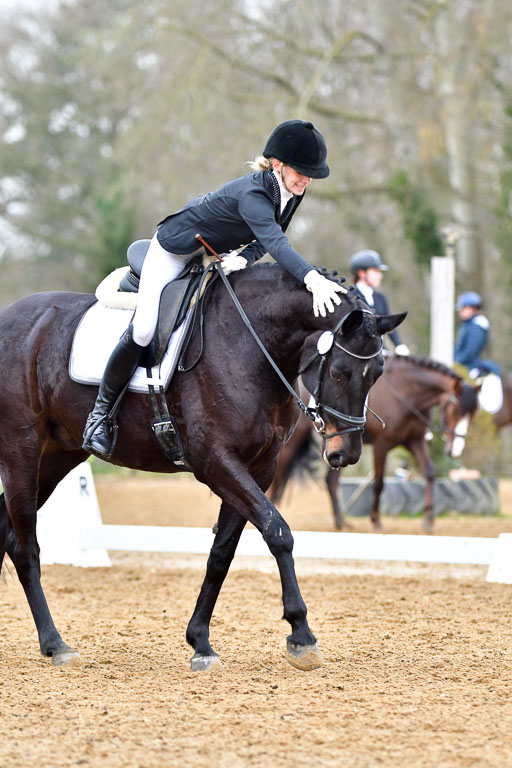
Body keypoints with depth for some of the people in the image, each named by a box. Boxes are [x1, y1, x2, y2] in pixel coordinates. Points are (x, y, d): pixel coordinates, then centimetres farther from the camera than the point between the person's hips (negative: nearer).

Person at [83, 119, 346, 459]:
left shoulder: (293, 192, -15)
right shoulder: (253, 195, -41)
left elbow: (268, 240, -7)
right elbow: (276, 242, -55)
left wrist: (245, 257, -30)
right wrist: (313, 279, -70)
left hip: (218, 253, 9)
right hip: (175, 249, -9)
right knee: (141, 331, -16)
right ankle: (101, 413, -1)